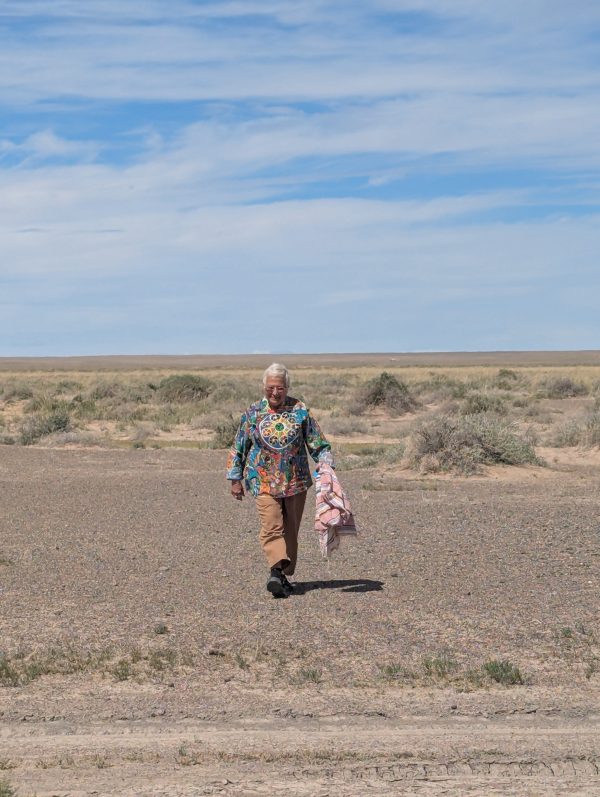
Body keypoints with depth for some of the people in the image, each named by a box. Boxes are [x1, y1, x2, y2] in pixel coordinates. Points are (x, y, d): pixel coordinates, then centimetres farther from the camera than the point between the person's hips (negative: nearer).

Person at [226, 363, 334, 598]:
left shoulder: (300, 411, 1)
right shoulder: (252, 414, 2)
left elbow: (318, 444, 6)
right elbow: (238, 449, 10)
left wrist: (326, 468, -7)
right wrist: (235, 479, 8)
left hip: (296, 481, 1)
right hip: (264, 481, -1)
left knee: (290, 530, 6)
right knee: (271, 526, -17)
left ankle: (284, 575, 17)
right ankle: (277, 569, -28)